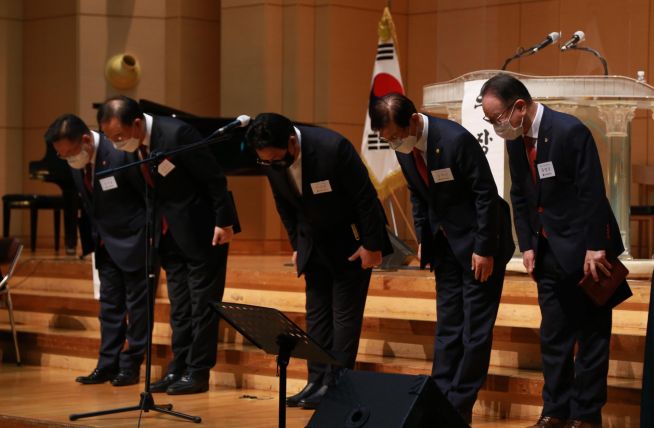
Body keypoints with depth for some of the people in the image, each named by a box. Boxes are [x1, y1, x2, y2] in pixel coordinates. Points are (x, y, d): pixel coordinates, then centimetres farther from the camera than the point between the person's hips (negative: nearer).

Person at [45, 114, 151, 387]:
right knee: (110, 304, 10)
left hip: (133, 239, -7)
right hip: (105, 241, 7)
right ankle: (107, 366, 14)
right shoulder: (76, 163, -3)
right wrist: (95, 236, 6)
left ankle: (130, 366, 8)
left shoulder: (119, 155, -24)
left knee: (137, 303, 2)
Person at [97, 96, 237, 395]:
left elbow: (214, 178, -19)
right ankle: (178, 368, 16)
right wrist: (156, 228, 9)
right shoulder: (132, 146, -3)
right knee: (179, 304, 10)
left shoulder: (176, 134, -26)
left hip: (202, 228, -7)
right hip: (170, 232, 7)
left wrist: (224, 222, -15)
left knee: (202, 301, -1)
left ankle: (198, 371, 4)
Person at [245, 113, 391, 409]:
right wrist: (297, 246, 9)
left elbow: (365, 197, -21)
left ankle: (336, 385, -2)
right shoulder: (270, 158, -13)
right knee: (316, 313, 5)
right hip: (314, 243, 6)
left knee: (345, 313, -5)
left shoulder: (333, 148, -30)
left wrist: (371, 246, -16)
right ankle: (317, 381, 9)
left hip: (351, 242, -6)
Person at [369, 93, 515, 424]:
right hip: (445, 242, 7)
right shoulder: (403, 148, -3)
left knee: (476, 327, -2)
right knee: (448, 325, 8)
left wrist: (484, 249, -18)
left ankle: (460, 406, 2)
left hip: (478, 241, -7)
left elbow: (486, 193, -20)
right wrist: (423, 238, 6)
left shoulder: (456, 139, -25)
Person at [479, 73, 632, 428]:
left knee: (592, 336, 3)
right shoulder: (515, 140, 3)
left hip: (585, 251, -7)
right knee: (553, 336, 11)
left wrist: (595, 248, -19)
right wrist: (527, 245, 5)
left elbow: (593, 194, -19)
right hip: (550, 253, 7)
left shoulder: (570, 131, -19)